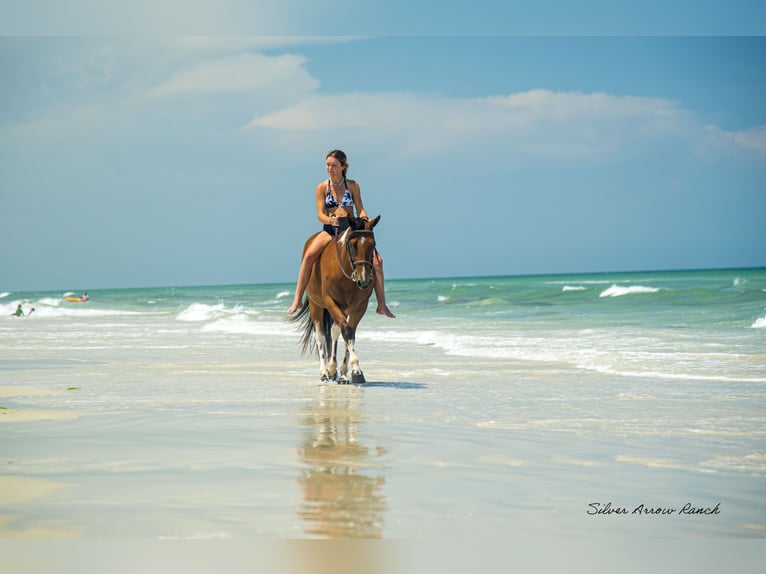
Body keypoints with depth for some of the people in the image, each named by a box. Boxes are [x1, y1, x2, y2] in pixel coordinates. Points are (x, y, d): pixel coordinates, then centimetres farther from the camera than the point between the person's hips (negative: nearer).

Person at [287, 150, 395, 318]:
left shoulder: (353, 185, 5)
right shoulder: (322, 187, 4)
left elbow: (360, 210, 4)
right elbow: (320, 214, -2)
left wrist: (364, 220, -18)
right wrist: (329, 220, -25)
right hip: (330, 229, -1)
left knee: (376, 259, -18)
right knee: (309, 255, -29)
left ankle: (382, 305, -8)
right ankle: (297, 300, -22)